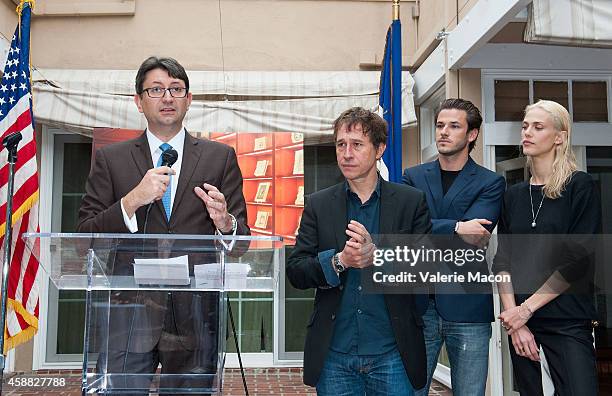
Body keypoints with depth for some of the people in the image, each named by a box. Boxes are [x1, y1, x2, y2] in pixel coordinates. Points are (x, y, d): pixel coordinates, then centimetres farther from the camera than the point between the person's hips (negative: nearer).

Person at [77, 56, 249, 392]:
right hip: (130, 311, 0)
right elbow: (86, 236, 1)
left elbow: (241, 237, 6)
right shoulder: (110, 159, 8)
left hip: (195, 315, 1)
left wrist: (225, 222, -17)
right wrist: (133, 200, -14)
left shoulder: (221, 157, 9)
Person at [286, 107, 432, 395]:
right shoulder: (318, 205, 5)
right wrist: (339, 260, -18)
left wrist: (377, 255, -20)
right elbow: (295, 271, 0)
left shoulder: (411, 202, 2)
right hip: (333, 354, 1)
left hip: (391, 354, -1)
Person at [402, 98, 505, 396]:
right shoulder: (413, 178, 10)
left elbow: (475, 236, -12)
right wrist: (456, 228, -18)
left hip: (467, 306, -1)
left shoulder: (490, 182, 4)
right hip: (419, 305, 2)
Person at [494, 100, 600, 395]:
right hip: (519, 318, 4)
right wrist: (513, 317, -7)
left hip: (568, 321, -4)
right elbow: (502, 260, 5)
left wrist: (527, 308, -11)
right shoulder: (513, 195, 11)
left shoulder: (580, 187, -3)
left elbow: (578, 259, -10)